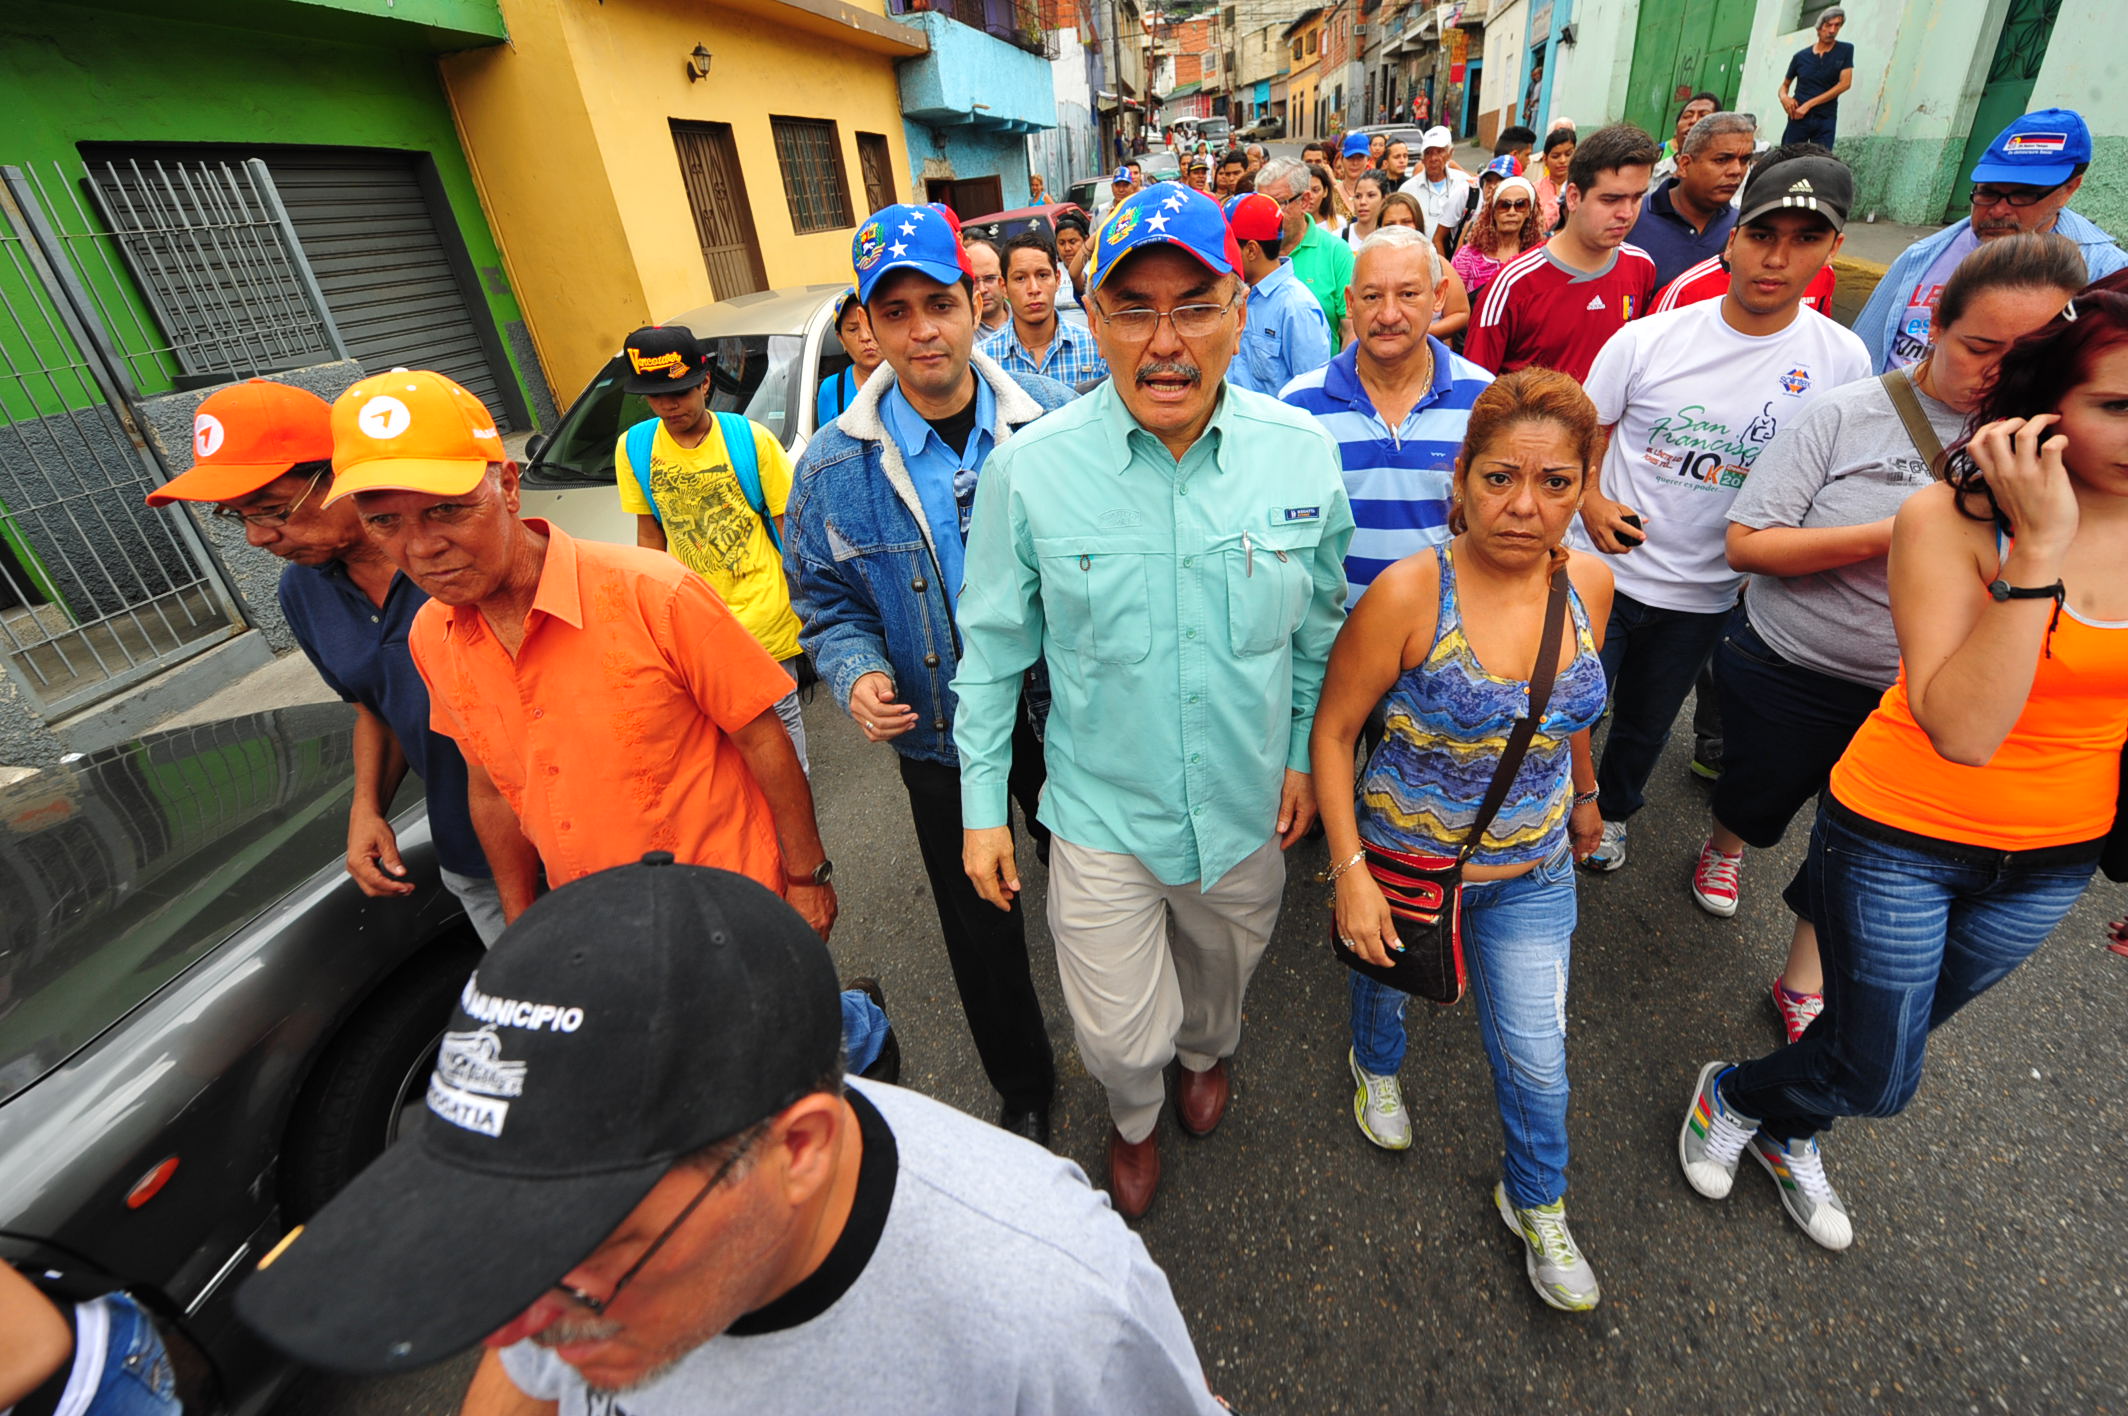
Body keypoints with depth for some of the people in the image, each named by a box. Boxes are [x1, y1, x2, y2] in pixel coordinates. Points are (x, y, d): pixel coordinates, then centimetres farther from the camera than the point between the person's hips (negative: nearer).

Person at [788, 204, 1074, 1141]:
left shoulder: (1053, 419, -8)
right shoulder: (836, 465, -6)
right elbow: (826, 599, 3)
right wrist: (857, 675, -16)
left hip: (1064, 714, 0)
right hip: (939, 737, 1)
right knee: (980, 931, 16)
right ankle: (1021, 1091, 44)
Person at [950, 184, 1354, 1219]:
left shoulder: (1302, 453, -11)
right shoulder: (1029, 469, -17)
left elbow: (1319, 624, 3)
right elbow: (993, 649, -7)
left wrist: (1306, 754, 7)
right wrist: (982, 806, -3)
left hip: (1248, 804, 3)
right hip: (1103, 812, -2)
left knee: (1222, 968, 29)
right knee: (1120, 1036, 10)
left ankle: (1206, 1053, 67)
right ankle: (1135, 1119, 51)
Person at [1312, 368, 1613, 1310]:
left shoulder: (1588, 582, -10)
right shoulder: (1408, 594, -26)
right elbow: (1333, 731, -18)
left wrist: (1583, 795, 23)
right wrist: (1351, 872, -20)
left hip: (1531, 869, 3)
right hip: (1403, 856, -3)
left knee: (1535, 1054, 14)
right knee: (1384, 976, 26)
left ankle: (1535, 1203, 45)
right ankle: (1376, 1065, 63)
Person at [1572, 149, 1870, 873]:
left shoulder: (1843, 362, -5)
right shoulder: (1648, 339, -10)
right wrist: (1590, 499, -14)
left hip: (1704, 597, 2)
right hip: (1607, 566, -2)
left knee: (1646, 724, 20)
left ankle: (1614, 809, 47)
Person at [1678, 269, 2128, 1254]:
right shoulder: (1951, 519, -22)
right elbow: (1961, 729, -32)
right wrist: (2039, 549, -35)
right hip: (1902, 837, -4)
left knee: (1885, 1050, 25)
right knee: (1876, 1079, 10)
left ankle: (1788, 1134, 54)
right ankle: (1732, 1095, 42)